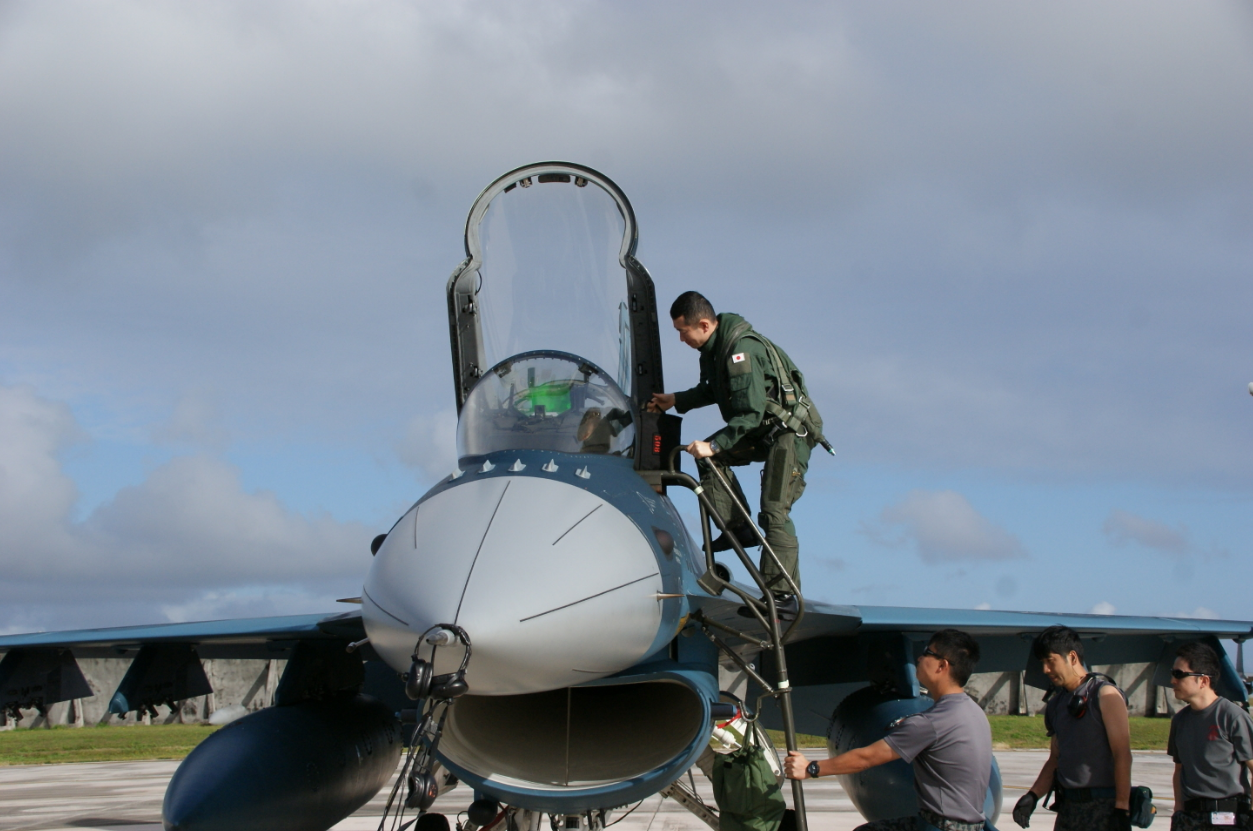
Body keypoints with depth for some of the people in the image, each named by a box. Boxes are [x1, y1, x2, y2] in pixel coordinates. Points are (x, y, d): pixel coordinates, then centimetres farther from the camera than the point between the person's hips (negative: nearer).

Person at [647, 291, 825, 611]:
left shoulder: (742, 351, -27)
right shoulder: (714, 348, 2)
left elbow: (750, 413, -31)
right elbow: (714, 392, 21)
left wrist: (714, 445, -33)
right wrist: (675, 400, 14)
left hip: (791, 431, -10)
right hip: (760, 431, 10)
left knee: (774, 511, -15)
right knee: (709, 458, 0)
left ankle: (783, 594, -12)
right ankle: (740, 529, 4)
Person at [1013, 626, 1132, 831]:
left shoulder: (1105, 695, -7)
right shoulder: (1058, 702, 14)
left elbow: (1122, 755, -13)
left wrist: (1122, 810, -18)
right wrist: (1033, 795, 3)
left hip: (1103, 808, -7)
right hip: (1068, 806, 8)